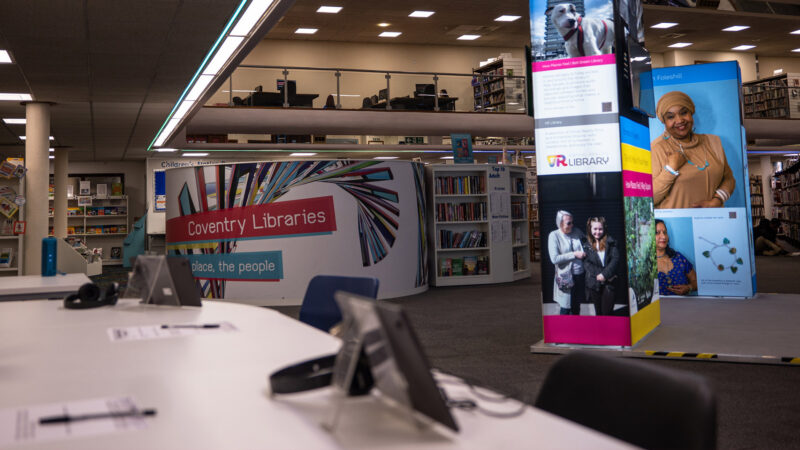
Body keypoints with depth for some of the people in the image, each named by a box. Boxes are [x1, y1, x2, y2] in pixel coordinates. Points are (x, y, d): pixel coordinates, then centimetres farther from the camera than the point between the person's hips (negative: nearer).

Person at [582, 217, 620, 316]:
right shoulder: (586, 245, 7)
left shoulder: (610, 242, 5)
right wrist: (598, 275, -15)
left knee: (607, 311, -6)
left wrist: (605, 274, -15)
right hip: (594, 283, 2)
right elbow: (586, 263, -2)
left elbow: (615, 259, -5)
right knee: (598, 311, 10)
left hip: (608, 282, -2)